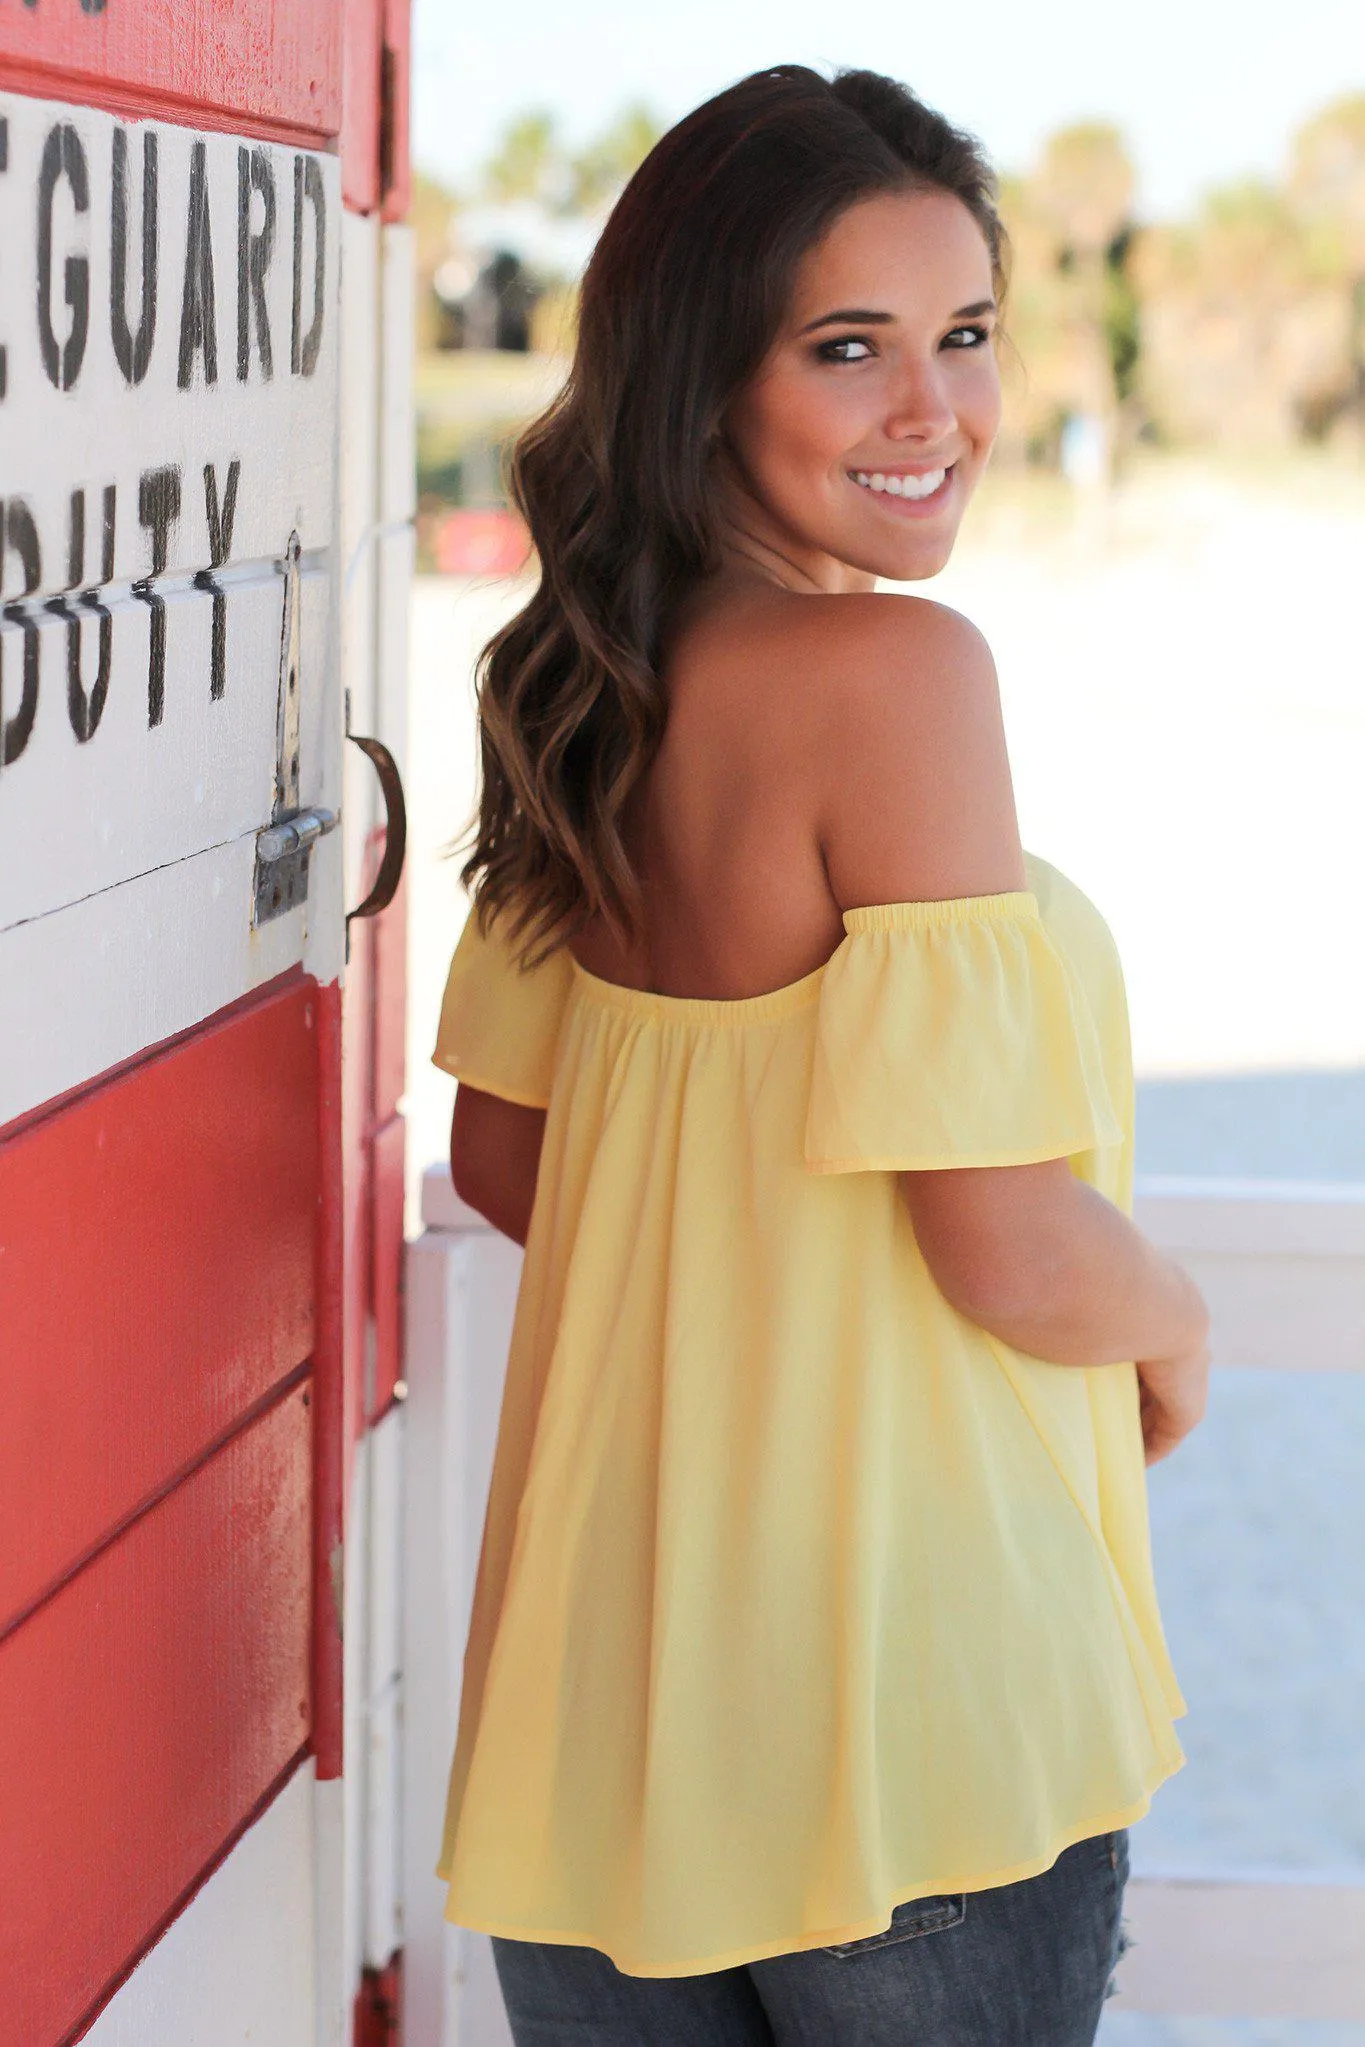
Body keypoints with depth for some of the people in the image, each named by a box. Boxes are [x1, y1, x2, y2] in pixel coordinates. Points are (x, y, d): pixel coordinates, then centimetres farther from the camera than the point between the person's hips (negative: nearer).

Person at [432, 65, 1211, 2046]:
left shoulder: (592, 690, 2)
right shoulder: (899, 668, -20)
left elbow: (501, 1156, 12)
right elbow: (1014, 1251, -22)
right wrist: (1177, 1325, -1)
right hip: (899, 1686, -7)